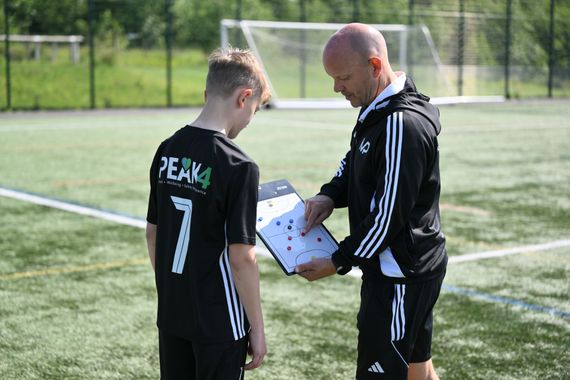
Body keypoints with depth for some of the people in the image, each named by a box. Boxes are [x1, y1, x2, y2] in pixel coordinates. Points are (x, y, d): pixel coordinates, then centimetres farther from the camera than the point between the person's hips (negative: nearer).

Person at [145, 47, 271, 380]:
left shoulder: (168, 151, 2)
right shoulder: (238, 166, -18)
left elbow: (153, 233, 9)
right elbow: (241, 257, -18)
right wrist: (257, 327, -8)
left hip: (171, 316, 6)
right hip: (219, 323, -6)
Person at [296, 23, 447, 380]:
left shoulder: (401, 125, -24)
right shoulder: (377, 110, 6)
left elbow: (388, 216, -23)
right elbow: (354, 163, 21)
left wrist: (339, 262, -13)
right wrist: (330, 195, 1)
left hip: (400, 276, -10)